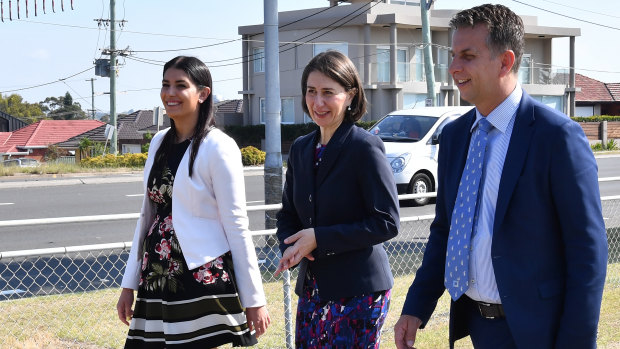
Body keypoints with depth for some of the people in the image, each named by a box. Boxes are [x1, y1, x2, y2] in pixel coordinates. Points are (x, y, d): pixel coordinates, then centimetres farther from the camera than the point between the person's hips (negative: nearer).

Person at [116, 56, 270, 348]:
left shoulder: (219, 147, -9)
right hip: (157, 280, 6)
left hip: (204, 279, -6)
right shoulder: (159, 143, 11)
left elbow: (236, 227, -9)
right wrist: (129, 284, 14)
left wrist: (254, 299, -9)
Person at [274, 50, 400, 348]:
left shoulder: (366, 148, -11)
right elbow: (288, 215, 17)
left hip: (357, 291, -6)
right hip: (312, 287, 6)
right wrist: (290, 247, -6)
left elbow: (386, 223, -14)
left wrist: (319, 239, -17)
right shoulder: (301, 149, 10)